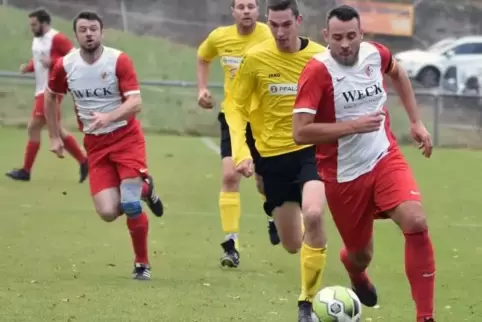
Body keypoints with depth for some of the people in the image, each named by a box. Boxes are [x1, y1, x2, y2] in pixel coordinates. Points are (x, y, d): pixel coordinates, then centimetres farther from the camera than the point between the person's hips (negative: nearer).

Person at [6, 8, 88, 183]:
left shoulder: (57, 39, -15)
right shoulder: (37, 39, 14)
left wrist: (53, 62, -26)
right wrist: (28, 67, 5)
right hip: (42, 90, 10)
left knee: (34, 127, -9)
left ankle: (26, 171, -4)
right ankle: (84, 161, 18)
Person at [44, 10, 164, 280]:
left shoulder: (119, 60, -13)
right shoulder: (65, 66, -3)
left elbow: (135, 103, -20)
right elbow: (50, 97, 16)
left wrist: (108, 117, -37)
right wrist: (55, 137, 15)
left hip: (126, 138, -3)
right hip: (95, 145, 3)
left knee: (130, 205, -14)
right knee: (108, 212, -10)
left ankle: (143, 264, 9)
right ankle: (143, 189, 23)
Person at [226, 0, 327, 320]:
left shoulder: (320, 57, -5)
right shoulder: (255, 58, -6)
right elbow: (236, 108, 1)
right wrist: (241, 153, -10)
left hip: (312, 150, -1)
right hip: (273, 155, 1)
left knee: (313, 215, -30)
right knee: (293, 244, 8)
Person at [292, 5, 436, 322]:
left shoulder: (376, 54, -4)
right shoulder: (318, 71, -19)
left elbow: (397, 72, 22)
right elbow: (301, 132, -24)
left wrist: (416, 122, 16)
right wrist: (354, 125, -26)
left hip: (386, 158, 3)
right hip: (343, 175, -3)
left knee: (416, 222, -23)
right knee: (362, 254, 11)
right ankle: (353, 266, 53)